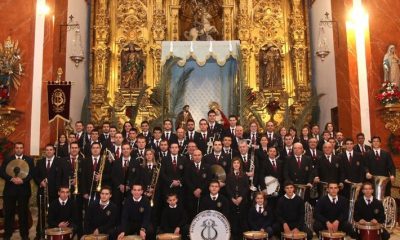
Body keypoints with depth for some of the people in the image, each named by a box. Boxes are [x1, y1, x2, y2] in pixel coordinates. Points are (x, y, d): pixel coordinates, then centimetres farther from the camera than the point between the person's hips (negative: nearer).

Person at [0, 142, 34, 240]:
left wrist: (22, 180, -19)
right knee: (9, 213, 5)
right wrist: (12, 179, -18)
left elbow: (32, 173, -3)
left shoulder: (29, 160, 5)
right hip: (10, 189, 1)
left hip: (24, 190, 0)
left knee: (23, 213, 5)